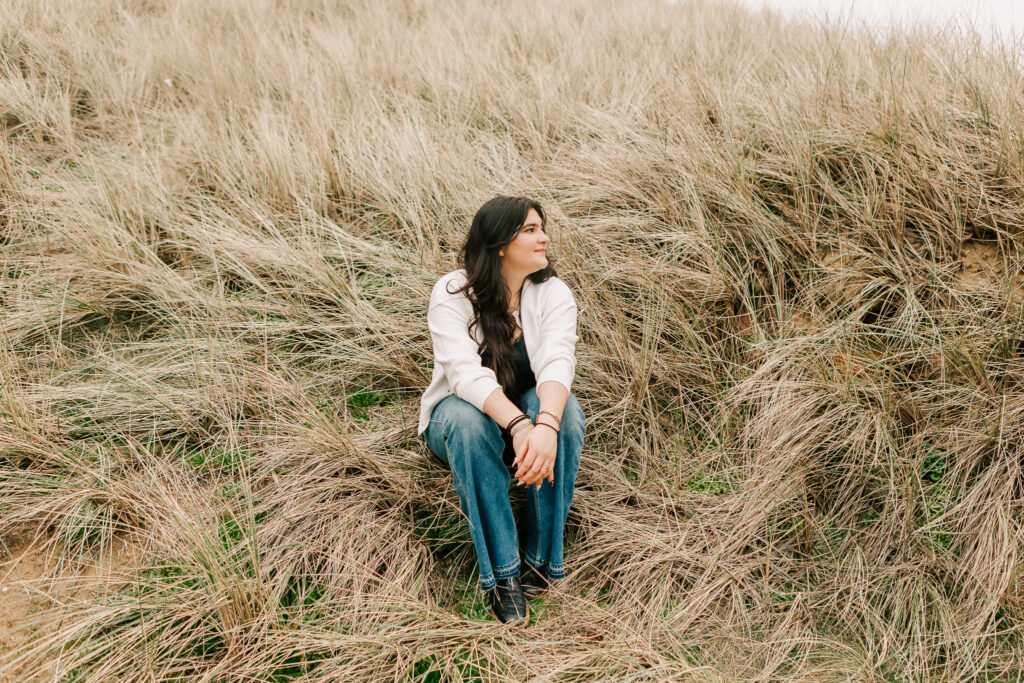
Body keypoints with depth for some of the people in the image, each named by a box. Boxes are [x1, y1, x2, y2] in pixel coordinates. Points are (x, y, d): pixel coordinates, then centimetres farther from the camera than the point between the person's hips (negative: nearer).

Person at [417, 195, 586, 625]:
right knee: (466, 417, -36)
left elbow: (557, 361, -29)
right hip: (460, 415, -2)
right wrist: (518, 425, -49)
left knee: (565, 408, -31)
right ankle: (502, 573, -30)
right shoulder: (452, 294, -18)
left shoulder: (552, 293, -12)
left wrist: (546, 426, -49)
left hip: (530, 413, 2)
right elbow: (465, 372, -32)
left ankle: (540, 557, -19)